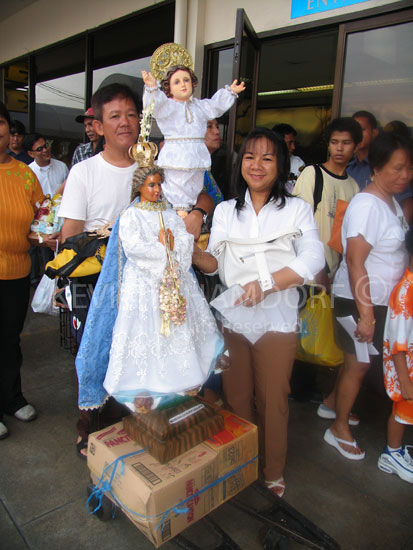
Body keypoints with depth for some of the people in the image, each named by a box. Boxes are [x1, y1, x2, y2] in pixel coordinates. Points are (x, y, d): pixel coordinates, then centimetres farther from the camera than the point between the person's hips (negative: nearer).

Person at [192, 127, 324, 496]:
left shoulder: (296, 209, -1)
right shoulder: (226, 210, 8)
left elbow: (314, 258, -15)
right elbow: (215, 263, 0)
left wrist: (267, 282, -27)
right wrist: (191, 251, -21)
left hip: (277, 322, -2)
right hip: (233, 318, 3)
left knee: (273, 402, 10)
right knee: (236, 399, 15)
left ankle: (274, 473, 33)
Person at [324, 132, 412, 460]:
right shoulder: (367, 204, -21)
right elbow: (355, 261, -26)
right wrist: (365, 314, -25)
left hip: (383, 299, 8)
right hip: (359, 300, -8)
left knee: (359, 359, 20)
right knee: (358, 364, 4)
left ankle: (333, 402, 42)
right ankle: (339, 429, 24)